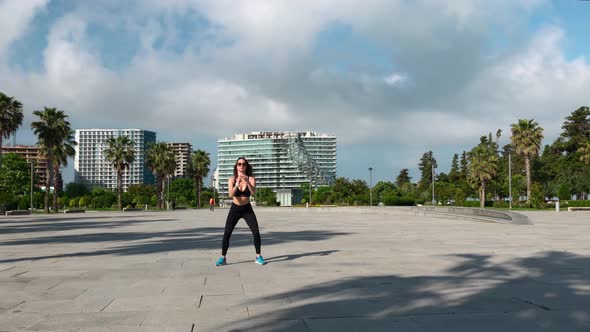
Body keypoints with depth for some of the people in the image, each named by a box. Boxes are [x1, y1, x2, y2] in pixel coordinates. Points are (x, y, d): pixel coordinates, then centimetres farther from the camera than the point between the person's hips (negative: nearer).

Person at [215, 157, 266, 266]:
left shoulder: (251, 179, -8)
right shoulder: (232, 179, -8)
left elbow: (253, 192, -25)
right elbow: (231, 195, -23)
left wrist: (247, 182, -42)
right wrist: (237, 184, -39)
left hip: (247, 209, 0)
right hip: (235, 209, 0)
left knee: (256, 232, -11)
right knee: (226, 233, -6)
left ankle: (258, 257, 3)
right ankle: (223, 258, 6)